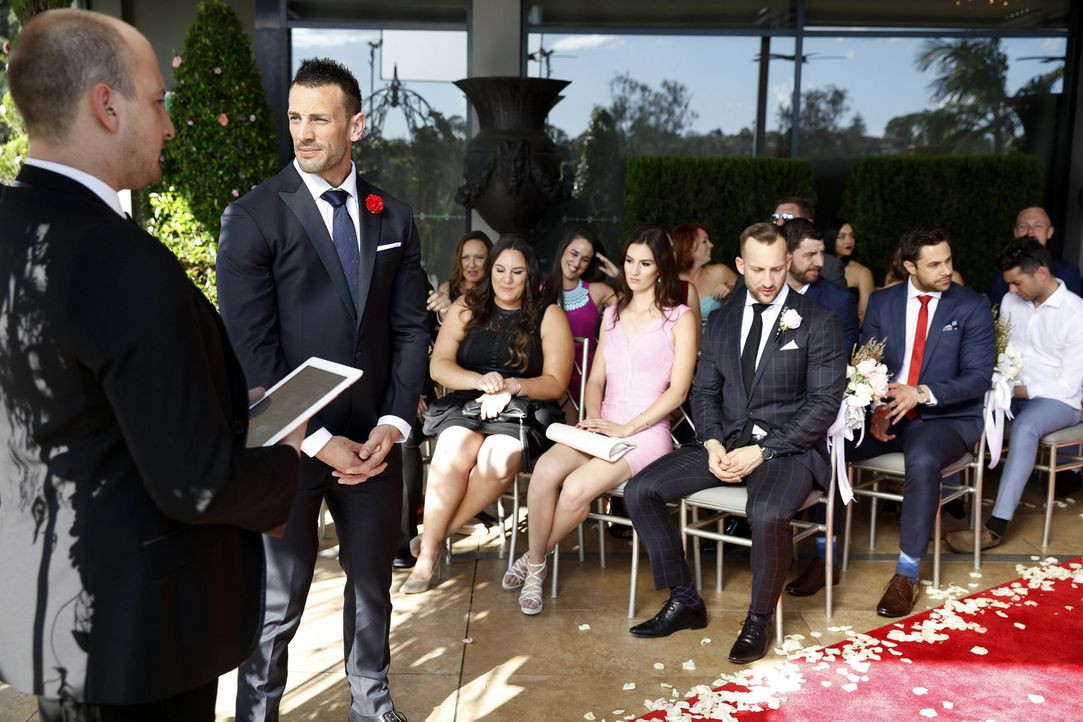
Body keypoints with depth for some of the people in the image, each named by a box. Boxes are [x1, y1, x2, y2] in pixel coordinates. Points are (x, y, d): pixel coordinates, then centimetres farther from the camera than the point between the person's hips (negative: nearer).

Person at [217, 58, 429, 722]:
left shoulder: (394, 217, 6)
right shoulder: (252, 217, -7)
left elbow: (410, 329, 6)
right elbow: (251, 350, -11)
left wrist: (393, 424, -5)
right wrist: (317, 441, -13)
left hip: (375, 439, 4)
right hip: (290, 442, -4)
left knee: (374, 584, 18)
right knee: (277, 601, 9)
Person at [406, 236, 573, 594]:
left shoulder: (550, 316, 6)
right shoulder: (466, 308, 12)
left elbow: (555, 384, 0)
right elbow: (438, 366, 2)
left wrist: (511, 386, -17)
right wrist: (480, 381, -17)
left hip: (523, 411, -1)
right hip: (465, 404, 1)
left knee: (498, 461, -34)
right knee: (454, 451, -32)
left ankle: (435, 536, -14)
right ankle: (427, 555, -21)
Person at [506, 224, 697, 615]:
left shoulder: (680, 318, 2)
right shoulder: (613, 314, 19)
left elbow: (678, 390, -5)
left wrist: (627, 428, -13)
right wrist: (593, 418, -3)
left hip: (646, 432, -4)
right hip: (601, 428, 5)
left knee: (577, 488, -29)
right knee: (545, 469, -27)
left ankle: (535, 560, -3)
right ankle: (535, 566, -11)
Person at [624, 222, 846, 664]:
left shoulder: (818, 322, -3)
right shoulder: (722, 321, 13)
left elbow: (824, 403, -8)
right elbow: (704, 391, 13)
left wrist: (762, 451, -16)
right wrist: (713, 445, -7)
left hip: (787, 447, -5)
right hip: (726, 443, 5)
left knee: (767, 514, -37)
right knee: (639, 491, -11)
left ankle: (758, 620, -9)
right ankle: (683, 601, 4)